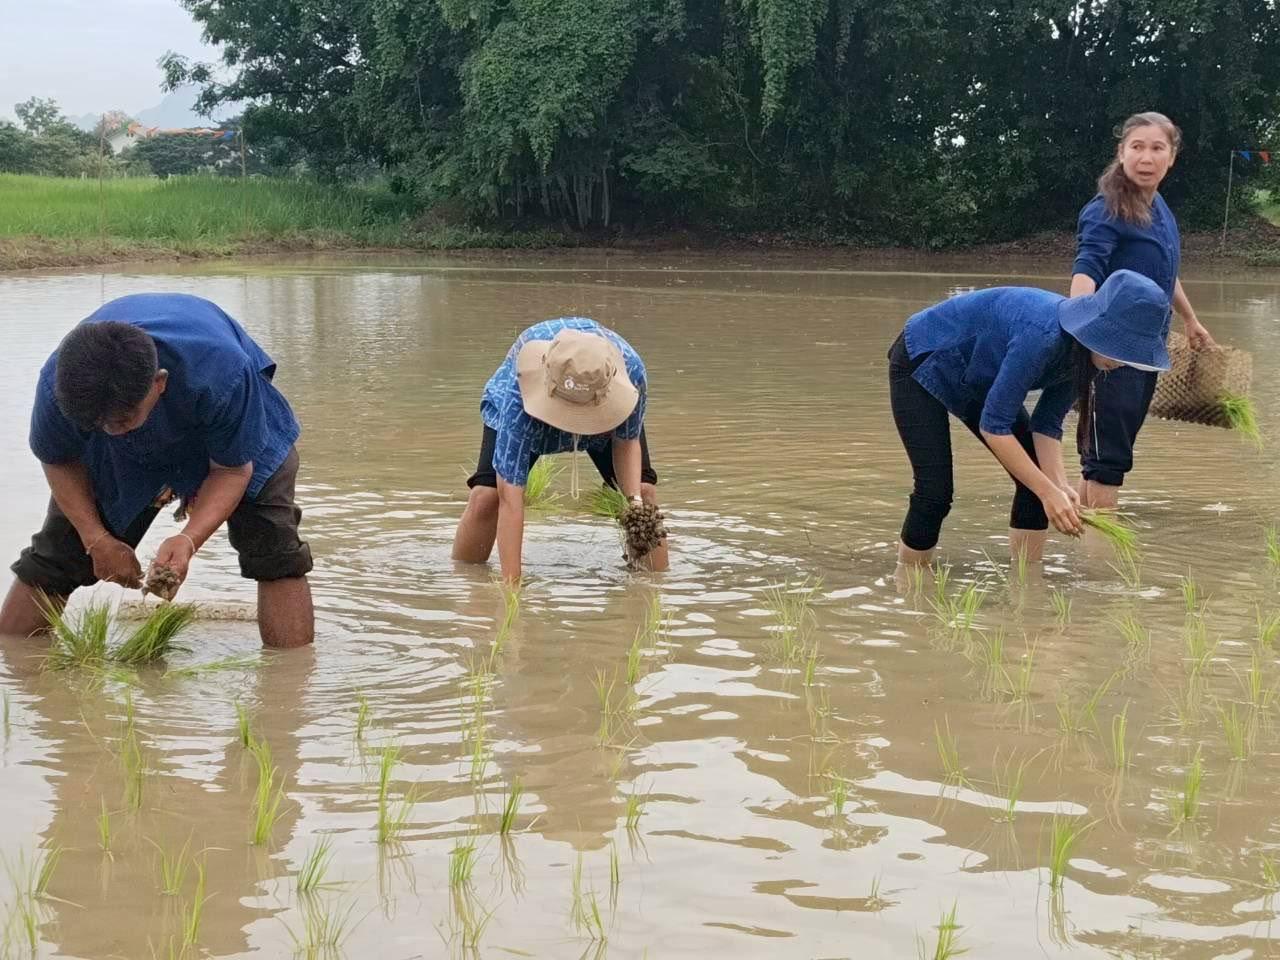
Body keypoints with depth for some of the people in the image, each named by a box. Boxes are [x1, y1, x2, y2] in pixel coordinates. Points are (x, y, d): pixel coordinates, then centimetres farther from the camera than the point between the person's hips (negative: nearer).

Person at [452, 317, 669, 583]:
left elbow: (627, 442, -20)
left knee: (643, 491, -16)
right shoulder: (517, 398, -47)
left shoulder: (630, 370, -41)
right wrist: (510, 581, -49)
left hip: (608, 414, 2)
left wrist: (634, 499, -38)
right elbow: (510, 499, -46)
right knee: (486, 496, -20)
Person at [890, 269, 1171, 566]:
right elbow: (993, 425, -35)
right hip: (921, 365, -8)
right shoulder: (1042, 336, -39)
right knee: (936, 491, -16)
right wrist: (1049, 491, -34)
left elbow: (1048, 423, -9)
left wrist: (1060, 486, -25)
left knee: (1036, 479, -3)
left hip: (976, 380, 8)